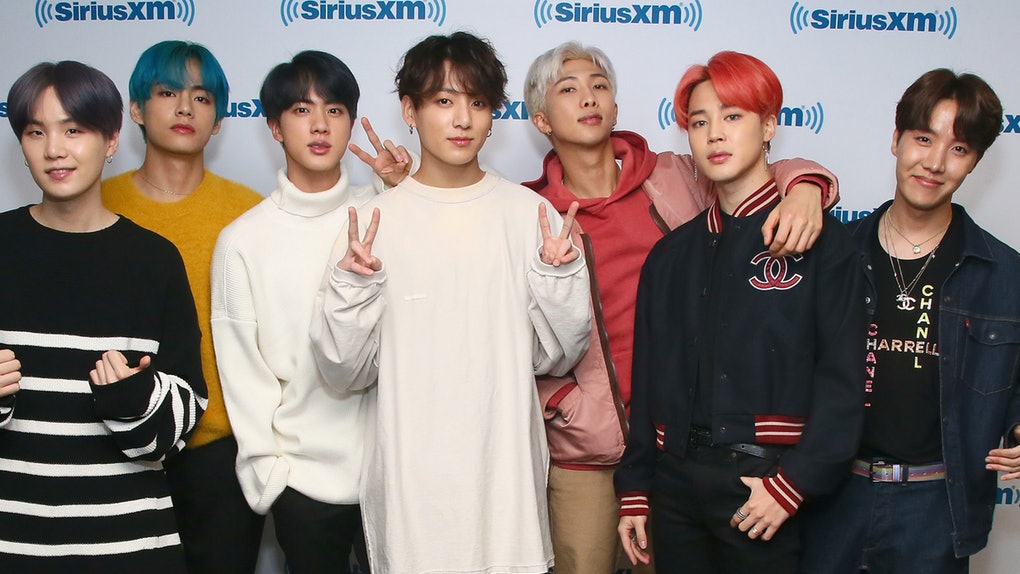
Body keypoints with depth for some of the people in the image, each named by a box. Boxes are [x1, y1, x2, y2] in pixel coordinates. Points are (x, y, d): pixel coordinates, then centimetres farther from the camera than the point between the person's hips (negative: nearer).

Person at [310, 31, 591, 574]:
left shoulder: (530, 215, 0)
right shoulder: (372, 223, -2)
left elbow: (556, 357, 2)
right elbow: (347, 370, -2)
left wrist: (558, 278, -12)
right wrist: (351, 287, -16)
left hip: (506, 469, 1)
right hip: (410, 474, -1)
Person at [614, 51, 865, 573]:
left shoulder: (820, 242, -3)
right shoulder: (672, 253, 10)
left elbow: (842, 381, -8)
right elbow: (647, 381, 12)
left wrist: (792, 485, -14)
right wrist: (635, 490, 9)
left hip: (765, 481, -4)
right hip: (676, 482, 4)